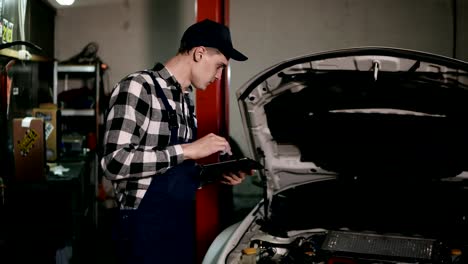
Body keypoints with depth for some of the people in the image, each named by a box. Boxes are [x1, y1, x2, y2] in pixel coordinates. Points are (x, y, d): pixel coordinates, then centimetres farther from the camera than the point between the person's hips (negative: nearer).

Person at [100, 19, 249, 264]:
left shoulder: (185, 102, 13)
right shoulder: (137, 87, -14)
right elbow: (115, 162, -25)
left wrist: (218, 175, 3)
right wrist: (188, 150, -23)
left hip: (183, 226, 9)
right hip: (147, 231, -9)